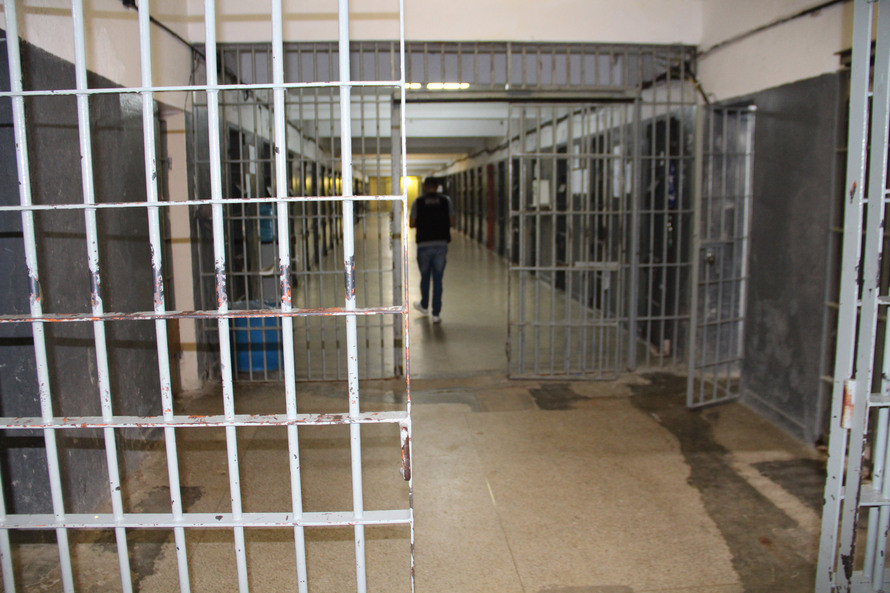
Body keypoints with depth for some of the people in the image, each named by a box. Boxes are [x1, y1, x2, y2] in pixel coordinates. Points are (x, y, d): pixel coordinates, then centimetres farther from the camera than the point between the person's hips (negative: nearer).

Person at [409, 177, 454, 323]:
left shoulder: (418, 201, -1)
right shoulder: (446, 200, 1)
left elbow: (411, 224, 0)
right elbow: (451, 222, 3)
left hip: (424, 244, 0)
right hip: (441, 244, 0)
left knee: (425, 276, 18)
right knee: (438, 279, 4)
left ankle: (424, 306, 36)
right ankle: (436, 313, 4)